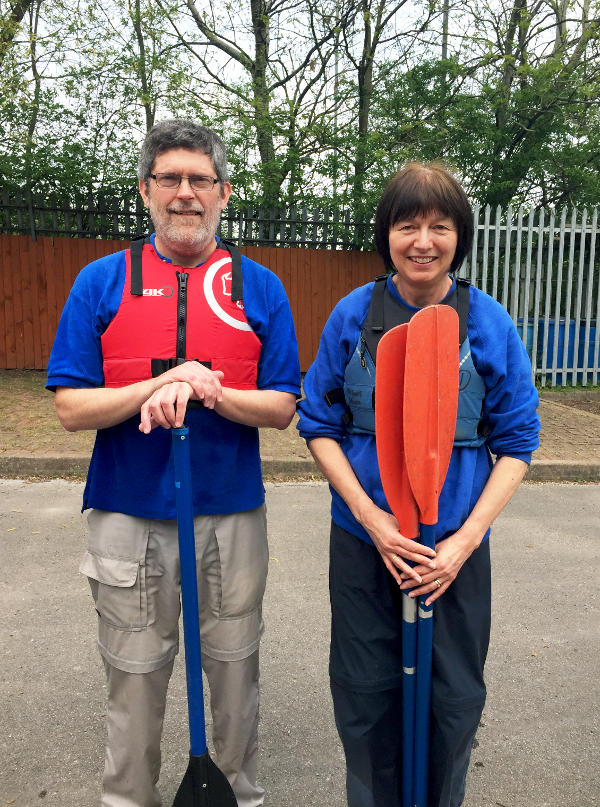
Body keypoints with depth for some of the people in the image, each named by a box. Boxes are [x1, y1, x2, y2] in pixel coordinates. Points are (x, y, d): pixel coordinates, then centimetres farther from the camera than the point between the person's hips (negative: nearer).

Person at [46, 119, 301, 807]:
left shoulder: (259, 287, 2)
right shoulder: (101, 282, 0)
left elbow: (281, 408, -2)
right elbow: (71, 408, -5)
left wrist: (209, 392, -19)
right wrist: (160, 385, -19)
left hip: (232, 516, 1)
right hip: (129, 517, 0)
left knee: (234, 672, 17)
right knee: (134, 676, 15)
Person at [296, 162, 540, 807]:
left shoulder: (489, 324, -5)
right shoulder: (353, 316, -4)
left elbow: (515, 443, -1)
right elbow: (319, 425, -1)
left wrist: (466, 539, -11)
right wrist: (372, 518, -12)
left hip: (455, 545, 0)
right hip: (363, 542, 1)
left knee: (454, 697, 13)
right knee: (364, 693, 14)